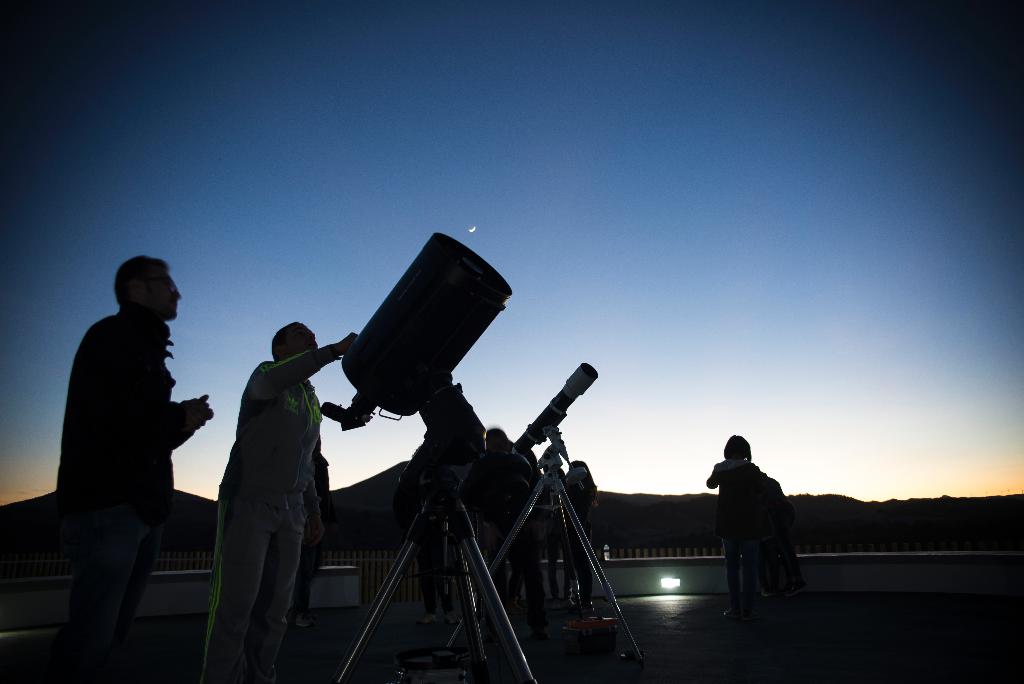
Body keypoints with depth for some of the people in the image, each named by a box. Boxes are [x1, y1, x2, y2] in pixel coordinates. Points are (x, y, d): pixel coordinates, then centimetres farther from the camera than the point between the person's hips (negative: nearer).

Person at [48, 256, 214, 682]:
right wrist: (180, 418, -5)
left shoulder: (147, 351, 22)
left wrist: (183, 421, 2)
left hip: (144, 511, 9)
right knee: (92, 638, -7)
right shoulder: (112, 337, -3)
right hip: (106, 507, -9)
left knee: (110, 633, 12)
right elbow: (111, 418, -19)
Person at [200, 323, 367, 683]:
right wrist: (335, 349, -30)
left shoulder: (312, 400, 20)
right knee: (235, 606, -8)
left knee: (275, 609, 3)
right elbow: (273, 380, -27)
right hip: (248, 503, -6)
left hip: (290, 511, 6)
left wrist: (313, 510, 17)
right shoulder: (265, 374, 0)